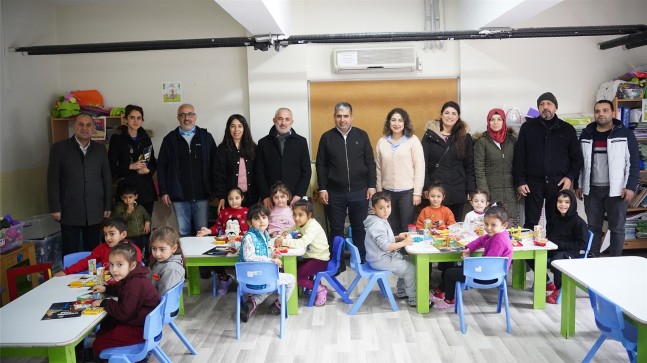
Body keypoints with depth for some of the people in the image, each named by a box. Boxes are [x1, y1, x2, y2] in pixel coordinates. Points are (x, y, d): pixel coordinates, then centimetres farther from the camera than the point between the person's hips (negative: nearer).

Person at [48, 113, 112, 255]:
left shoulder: (100, 149, 8)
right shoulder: (59, 148, 0)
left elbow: (107, 179, 9)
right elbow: (53, 180, -2)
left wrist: (108, 206, 6)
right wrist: (55, 208, -6)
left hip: (95, 212, 2)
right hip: (69, 212, -2)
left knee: (93, 252, 8)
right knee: (70, 254, 4)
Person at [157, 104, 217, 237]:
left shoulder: (206, 137, 4)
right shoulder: (170, 139, 6)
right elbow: (161, 166, 6)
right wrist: (163, 191, 1)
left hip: (202, 195, -1)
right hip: (179, 196, 1)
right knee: (183, 233, 8)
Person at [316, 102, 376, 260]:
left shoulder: (362, 135, 3)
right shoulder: (327, 137, 2)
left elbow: (370, 163, 4)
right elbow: (320, 165, 3)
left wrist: (371, 185, -1)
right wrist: (322, 189, -2)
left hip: (359, 192, 0)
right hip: (334, 193, 0)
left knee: (360, 228, 8)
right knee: (336, 229, 8)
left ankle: (361, 261, 21)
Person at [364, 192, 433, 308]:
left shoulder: (381, 220, 9)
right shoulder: (377, 225, -24)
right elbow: (385, 246, -28)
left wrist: (398, 237, 5)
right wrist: (404, 243, -22)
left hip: (384, 256, 10)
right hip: (380, 260, -10)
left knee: (406, 263, 19)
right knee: (411, 268, -8)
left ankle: (401, 292, 29)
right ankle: (414, 300, 3)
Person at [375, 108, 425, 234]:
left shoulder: (413, 140, -3)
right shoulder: (382, 142, 6)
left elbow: (419, 167, -5)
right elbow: (378, 169, 9)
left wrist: (417, 192, -8)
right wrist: (379, 191, 9)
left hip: (407, 191, -3)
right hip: (388, 192, 3)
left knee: (407, 228, 2)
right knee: (392, 228, 11)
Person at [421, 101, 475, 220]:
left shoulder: (465, 137, 7)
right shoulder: (430, 136, 2)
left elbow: (469, 166, 8)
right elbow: (423, 163, -1)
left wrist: (470, 190, 1)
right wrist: (426, 187, -9)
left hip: (458, 192, 2)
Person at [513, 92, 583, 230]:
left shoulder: (567, 129, 8)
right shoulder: (527, 127, 4)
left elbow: (577, 157, 10)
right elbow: (519, 156, 1)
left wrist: (570, 177, -4)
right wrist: (520, 181, -5)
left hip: (558, 184, 1)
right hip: (533, 183, -1)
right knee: (530, 224, 3)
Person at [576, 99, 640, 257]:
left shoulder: (625, 134, -2)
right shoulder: (586, 135, 9)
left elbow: (634, 162, -4)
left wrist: (630, 186, -11)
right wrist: (578, 185, 9)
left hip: (616, 190, -3)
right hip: (592, 190, 3)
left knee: (617, 228, 3)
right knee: (593, 227, 9)